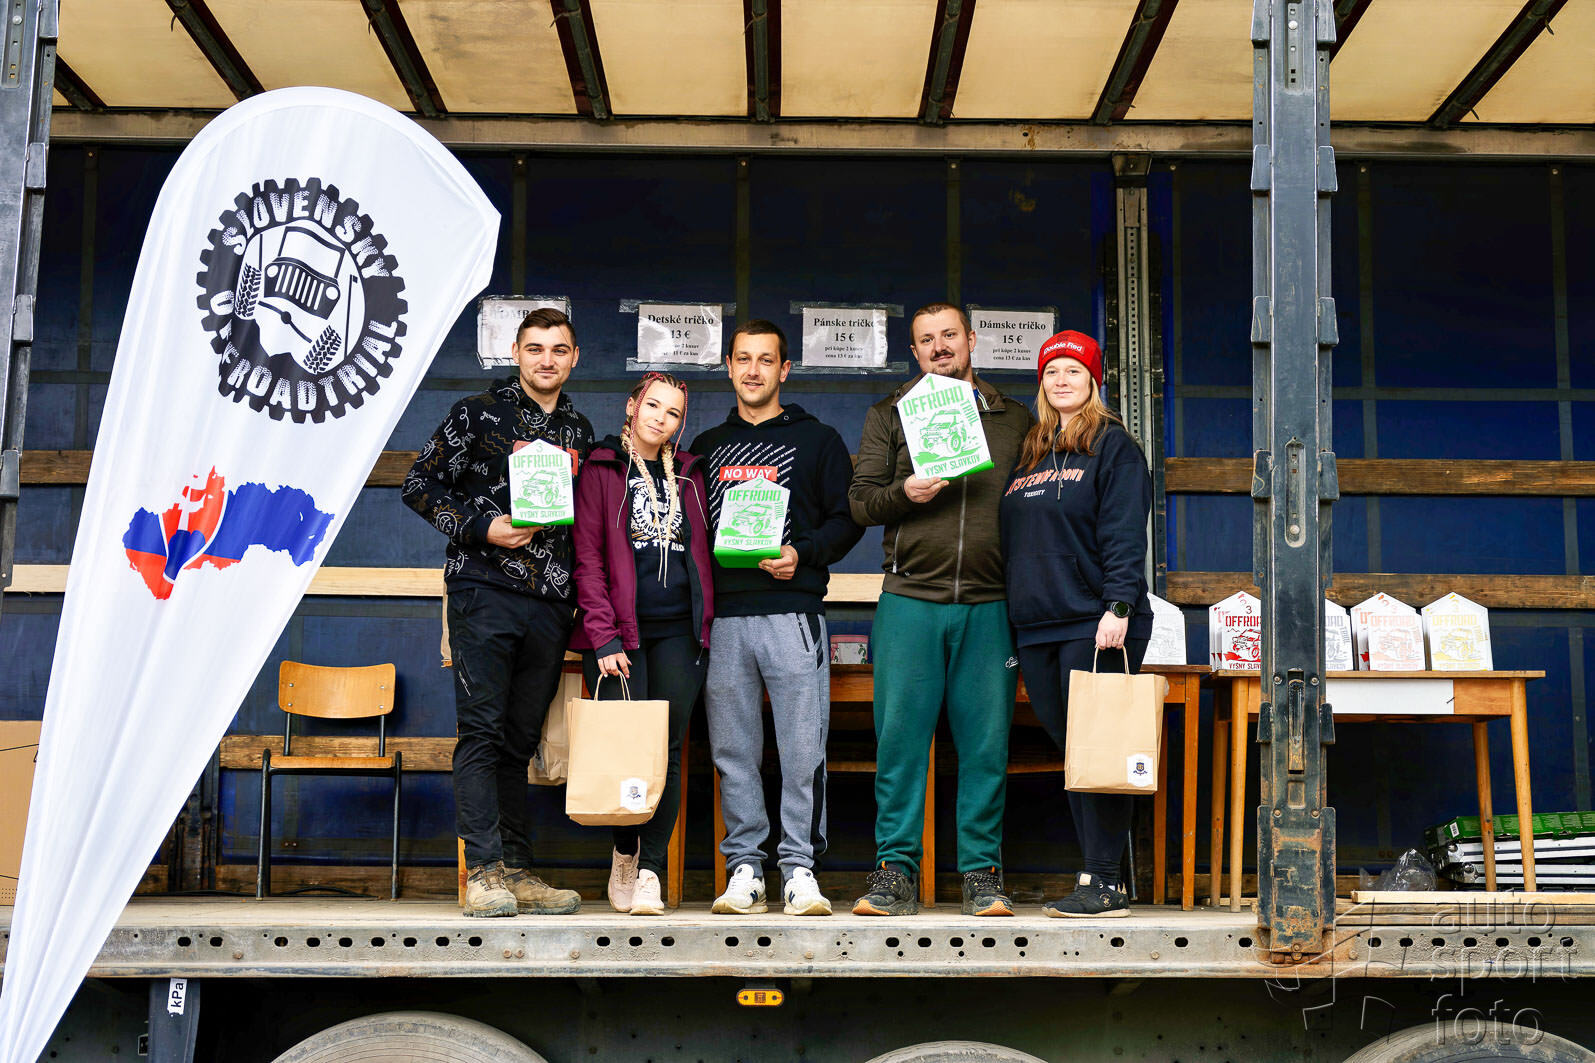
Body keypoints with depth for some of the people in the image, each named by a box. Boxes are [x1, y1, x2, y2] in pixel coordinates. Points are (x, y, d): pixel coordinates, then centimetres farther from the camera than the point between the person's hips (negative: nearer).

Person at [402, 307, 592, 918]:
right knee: (482, 732, -8)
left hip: (549, 605, 4)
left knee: (520, 740, 8)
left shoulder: (579, 432, 17)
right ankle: (484, 872, -7)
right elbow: (421, 486, 1)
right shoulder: (478, 414, 2)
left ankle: (517, 872, 11)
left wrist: (581, 600, 12)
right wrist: (482, 529, -11)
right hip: (484, 593, -4)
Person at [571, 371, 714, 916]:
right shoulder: (600, 470, 5)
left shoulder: (689, 476, 17)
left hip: (680, 631, 3)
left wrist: (705, 623, 7)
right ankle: (624, 857, 13)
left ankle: (651, 871, 4)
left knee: (667, 752, -2)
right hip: (619, 632, -3)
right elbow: (588, 559, -2)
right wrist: (604, 637, -10)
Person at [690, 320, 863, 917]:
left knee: (802, 745, -6)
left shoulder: (817, 441, 10)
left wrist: (802, 554, -11)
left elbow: (846, 519, 5)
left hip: (793, 610, -3)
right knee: (733, 749, 2)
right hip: (724, 615, 3)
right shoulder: (707, 448, 20)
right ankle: (745, 868, 9)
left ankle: (800, 867, 1)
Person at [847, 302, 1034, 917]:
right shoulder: (890, 415, 13)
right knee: (900, 738, -1)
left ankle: (982, 872, 9)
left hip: (989, 606, 1)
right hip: (909, 599, 0)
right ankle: (895, 869, 7)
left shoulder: (1014, 420, 15)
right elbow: (860, 501, 8)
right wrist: (906, 493, -13)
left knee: (985, 744, 1)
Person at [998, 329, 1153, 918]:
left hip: (1094, 625, -7)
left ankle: (1103, 884, -4)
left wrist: (1118, 607, -20)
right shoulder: (1028, 455, 20)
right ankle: (1097, 877, 13)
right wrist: (1009, 621, 16)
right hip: (1037, 628, 7)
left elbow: (1124, 534, -9)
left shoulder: (1112, 446, 1)